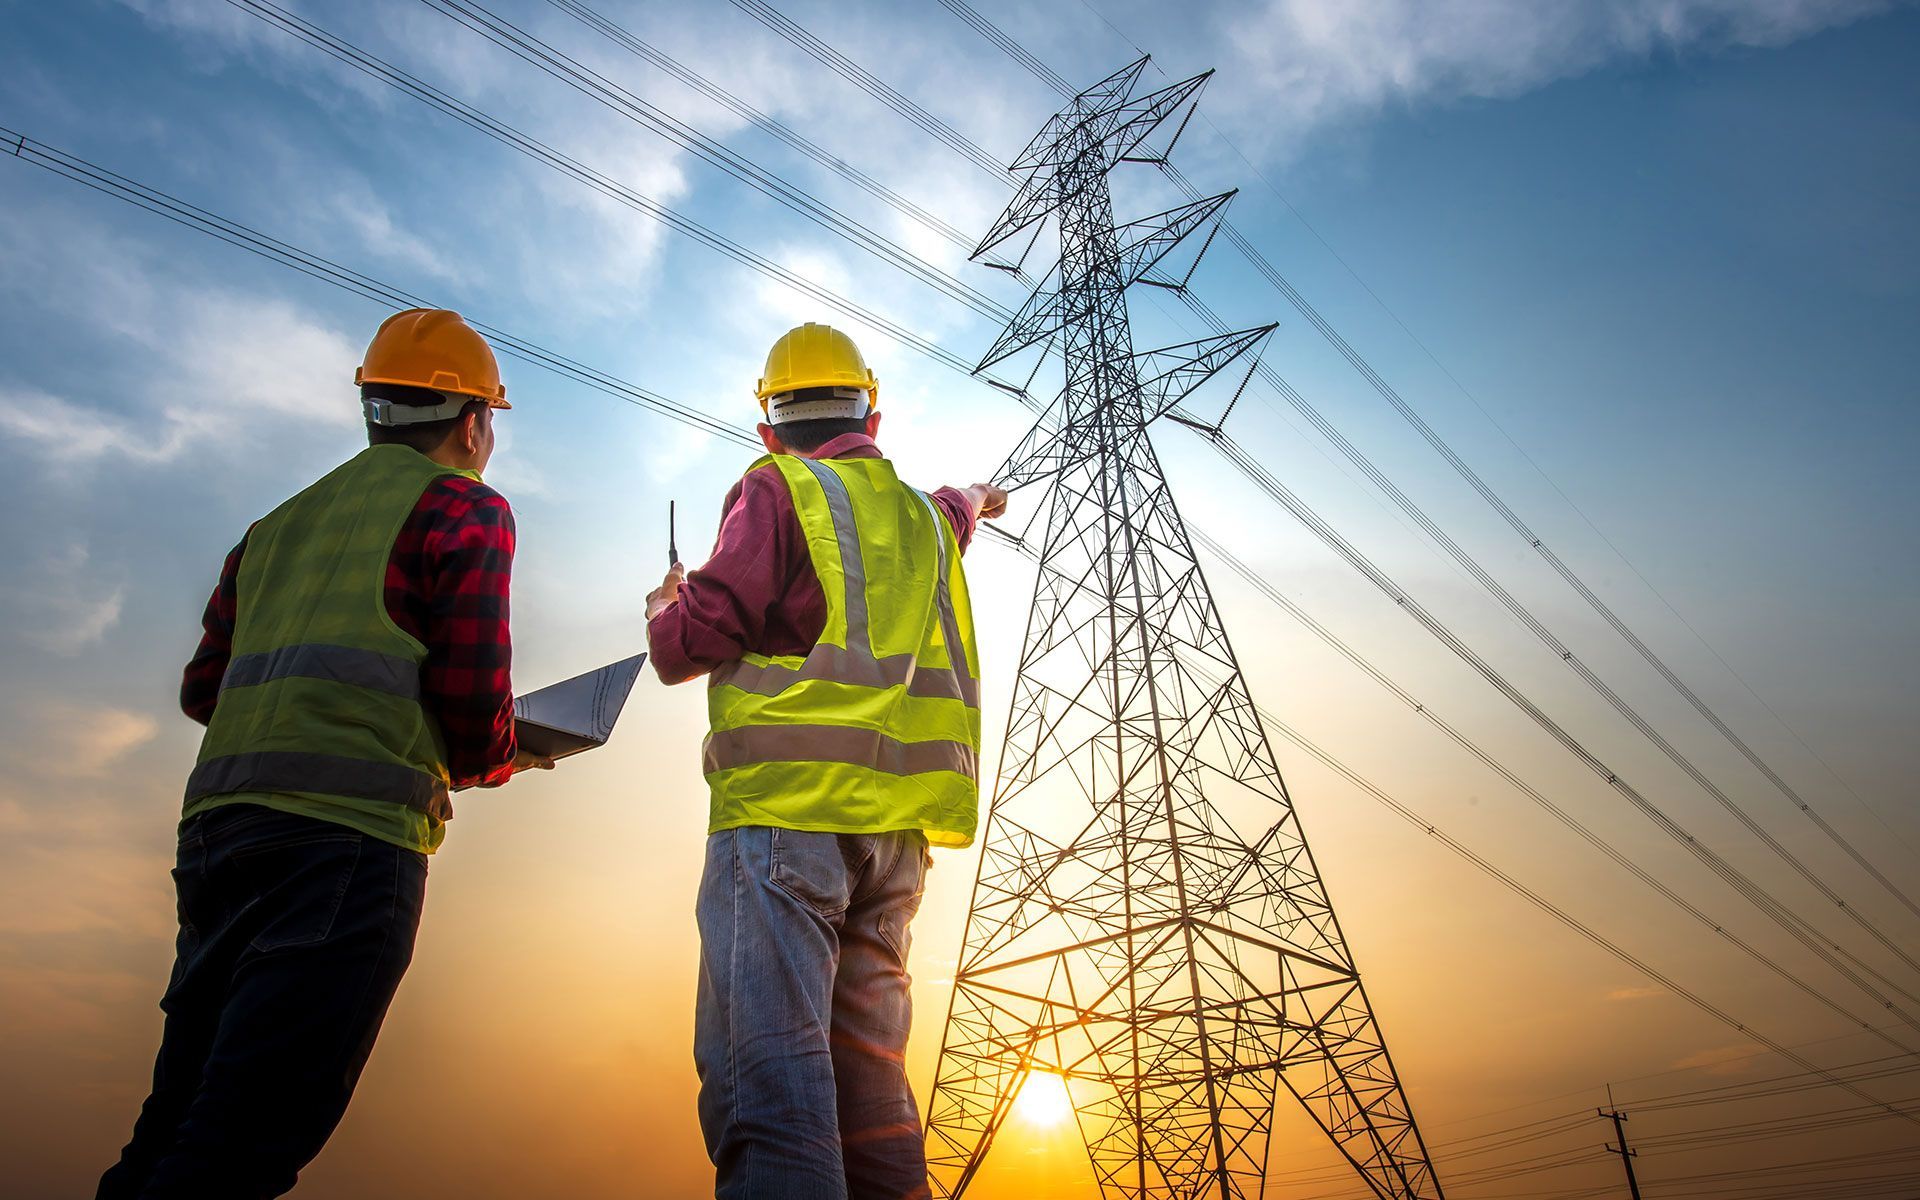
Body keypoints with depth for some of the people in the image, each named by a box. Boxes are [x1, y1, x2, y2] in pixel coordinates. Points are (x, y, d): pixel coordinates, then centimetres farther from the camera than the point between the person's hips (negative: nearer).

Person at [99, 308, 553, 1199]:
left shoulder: (280, 524, 26)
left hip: (216, 824, 8)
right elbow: (472, 707, -8)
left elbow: (203, 689, 24)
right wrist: (503, 759, 13)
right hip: (347, 831, -8)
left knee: (178, 1128, 14)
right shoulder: (464, 507, 3)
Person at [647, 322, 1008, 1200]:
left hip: (789, 806, -7)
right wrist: (971, 498, 73)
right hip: (896, 828, 7)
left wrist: (668, 603, 18)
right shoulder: (923, 517, 23)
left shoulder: (777, 491, 3)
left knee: (765, 1071, -14)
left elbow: (693, 641, -5)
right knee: (869, 1075, 12)